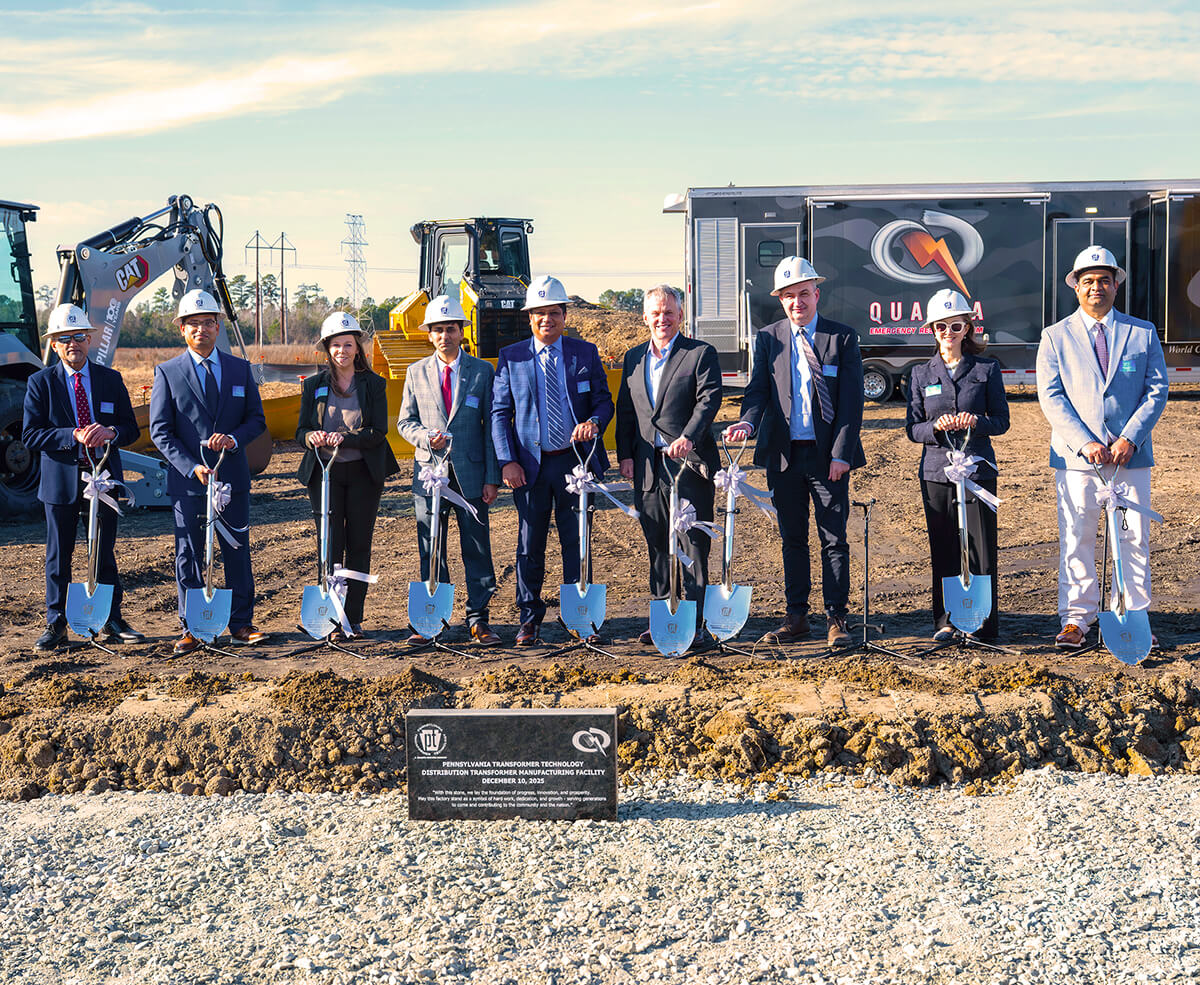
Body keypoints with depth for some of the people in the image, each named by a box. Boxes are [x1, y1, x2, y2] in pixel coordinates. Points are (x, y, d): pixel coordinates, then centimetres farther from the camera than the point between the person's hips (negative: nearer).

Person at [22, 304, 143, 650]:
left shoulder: (111, 380, 7)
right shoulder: (41, 382, 0)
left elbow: (131, 429, 7)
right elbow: (30, 435, -7)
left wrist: (110, 432, -16)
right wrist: (74, 436, -20)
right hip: (61, 481, -2)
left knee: (106, 554, 8)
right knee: (58, 557, 5)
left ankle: (112, 622, 19)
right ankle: (55, 625, 15)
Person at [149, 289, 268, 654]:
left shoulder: (240, 369, 9)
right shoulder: (167, 373, 1)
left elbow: (257, 419, 9)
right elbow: (160, 432, -2)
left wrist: (234, 438, -13)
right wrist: (192, 467, -14)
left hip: (233, 478, 2)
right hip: (187, 480, -2)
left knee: (238, 553, 6)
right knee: (189, 557, 4)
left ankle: (241, 625, 15)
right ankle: (191, 628, 13)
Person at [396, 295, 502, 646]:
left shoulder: (483, 372, 4)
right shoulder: (417, 372, 10)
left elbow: (492, 428, 3)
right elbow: (405, 421, 12)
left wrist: (492, 478, -3)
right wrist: (425, 436, -11)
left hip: (471, 472, -1)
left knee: (477, 547, 0)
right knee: (430, 550, 5)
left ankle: (478, 620, 8)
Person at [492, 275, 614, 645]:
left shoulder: (585, 353, 5)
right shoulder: (511, 358, 4)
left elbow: (603, 400, 6)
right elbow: (499, 413, 3)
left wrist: (594, 422, -18)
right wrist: (506, 461, -7)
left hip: (575, 461, 0)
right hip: (530, 465, 0)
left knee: (576, 542, 6)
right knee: (529, 545, 5)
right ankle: (529, 618, 17)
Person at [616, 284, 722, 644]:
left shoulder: (701, 354, 1)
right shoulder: (633, 358, 16)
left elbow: (709, 399, -11)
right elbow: (625, 410, 17)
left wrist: (688, 437, -26)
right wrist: (624, 455, 7)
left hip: (689, 465, -5)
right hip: (647, 467, 5)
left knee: (693, 547, -2)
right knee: (657, 547, 10)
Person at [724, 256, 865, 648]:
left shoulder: (842, 337, 0)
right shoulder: (767, 338, 7)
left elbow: (851, 401, -3)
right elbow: (758, 390, 1)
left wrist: (841, 454, -10)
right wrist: (748, 422, -21)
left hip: (829, 455, -2)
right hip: (784, 454, 2)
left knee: (834, 539, 0)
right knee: (792, 538, 10)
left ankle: (836, 617, 7)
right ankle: (796, 616, 18)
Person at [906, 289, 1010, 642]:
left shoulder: (987, 369, 5)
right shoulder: (921, 374, 8)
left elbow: (1002, 421, 5)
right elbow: (912, 429, 6)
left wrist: (977, 422, -16)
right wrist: (936, 427, -15)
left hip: (978, 469, -1)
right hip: (936, 471, 1)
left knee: (980, 548, -1)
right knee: (943, 550, 4)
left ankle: (983, 623, 9)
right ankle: (946, 620, 14)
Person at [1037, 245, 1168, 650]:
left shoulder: (1143, 333, 8)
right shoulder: (1055, 337, 5)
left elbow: (1156, 391, 3)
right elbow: (1051, 397, -2)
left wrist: (1130, 439, -11)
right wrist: (1085, 443, -14)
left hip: (1130, 455, 1)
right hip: (1075, 456, -1)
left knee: (1135, 539, 4)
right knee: (1076, 541, 1)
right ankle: (1076, 620, 11)